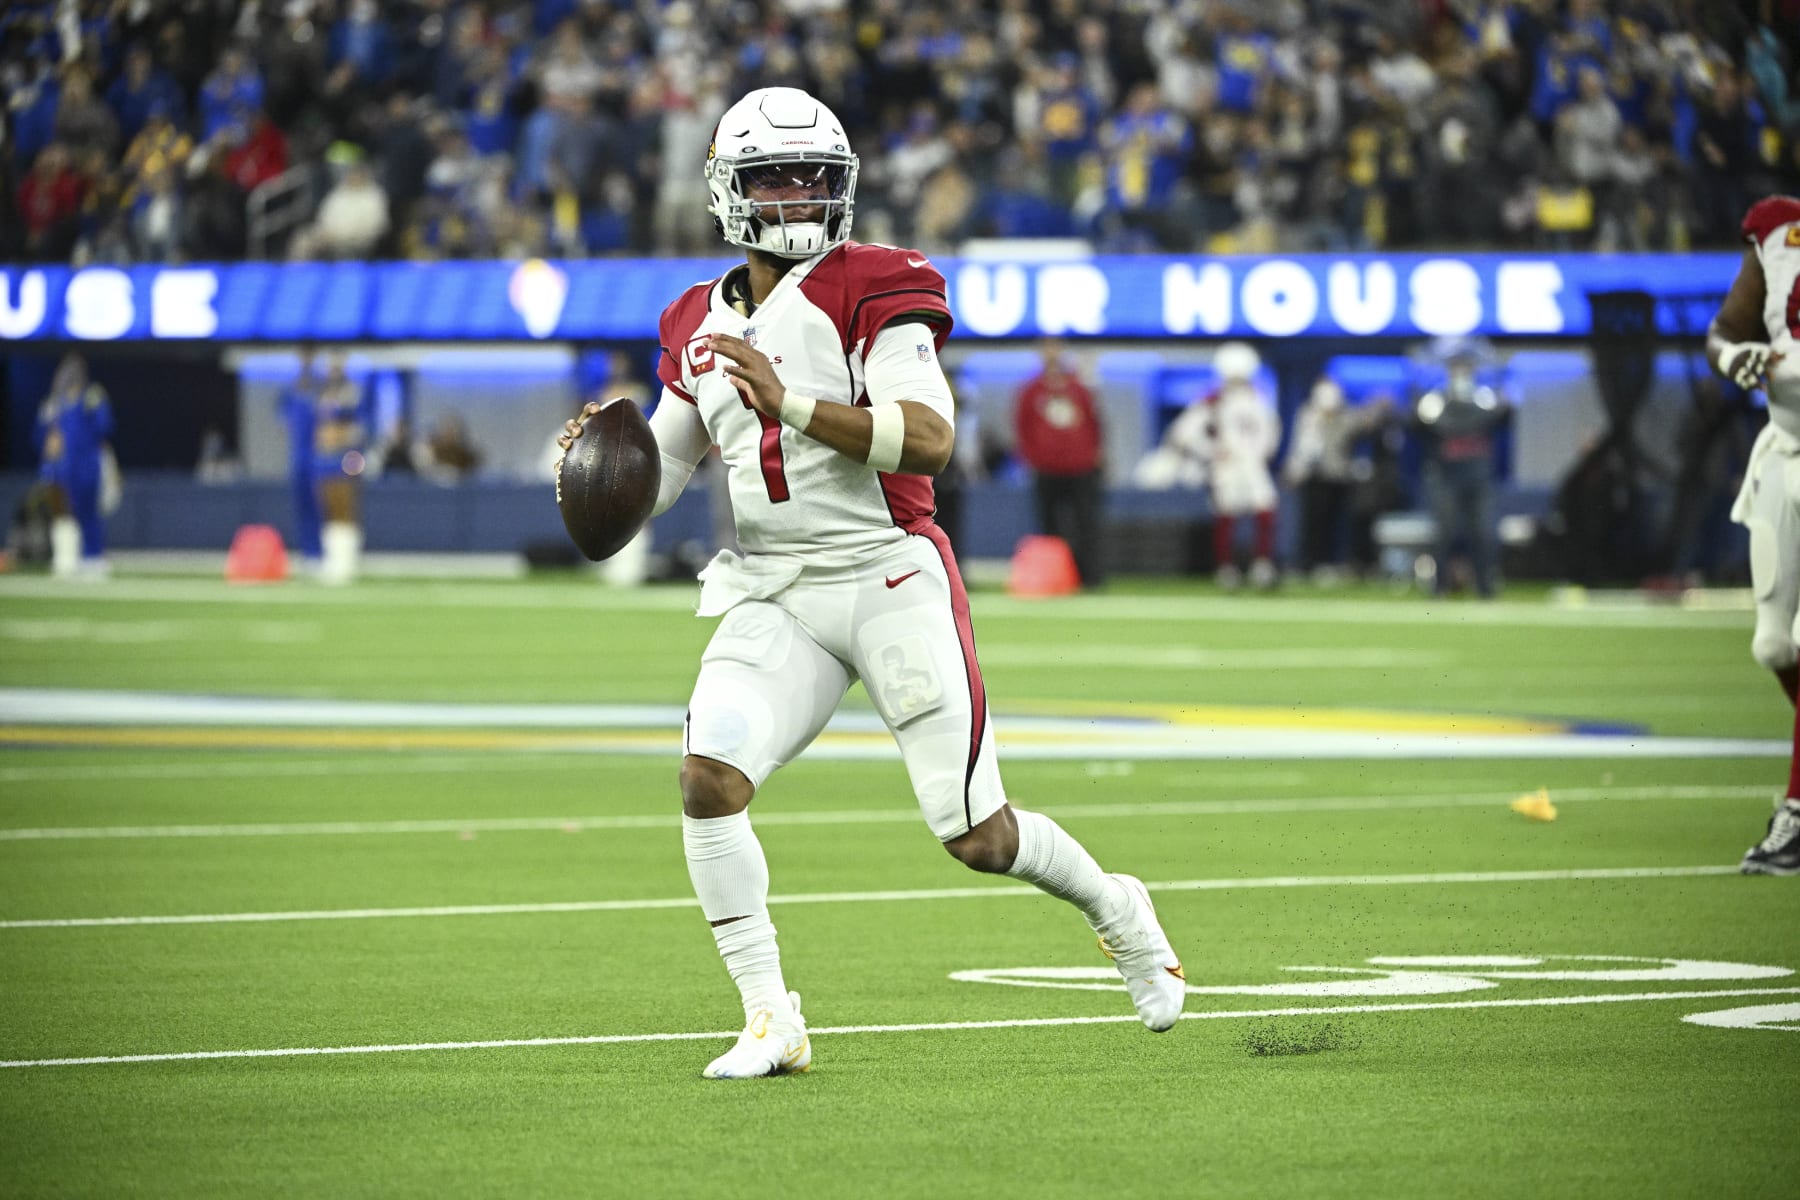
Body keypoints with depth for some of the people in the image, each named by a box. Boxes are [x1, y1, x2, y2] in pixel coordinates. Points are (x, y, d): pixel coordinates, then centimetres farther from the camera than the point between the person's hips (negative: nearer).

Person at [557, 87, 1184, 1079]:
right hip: (774, 595, 4)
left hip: (890, 578, -4)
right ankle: (772, 1023, -11)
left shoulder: (873, 289, -7)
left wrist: (792, 406, -28)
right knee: (709, 778, -20)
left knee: (976, 835, -3)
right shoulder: (700, 326, 11)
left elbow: (930, 439, -19)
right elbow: (652, 477, 19)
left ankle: (1116, 911, 29)